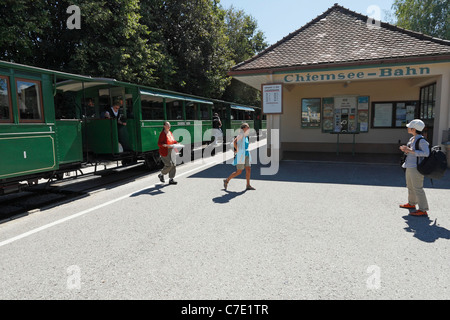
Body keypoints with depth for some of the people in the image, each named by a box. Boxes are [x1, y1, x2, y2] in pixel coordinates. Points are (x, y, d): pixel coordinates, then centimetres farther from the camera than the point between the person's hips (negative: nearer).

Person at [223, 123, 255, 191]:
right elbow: (234, 142, -25)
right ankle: (227, 180, 12)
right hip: (240, 156, -8)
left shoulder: (246, 136, 14)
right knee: (239, 172, -4)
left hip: (246, 155, 8)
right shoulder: (241, 134, -12)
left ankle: (248, 185, 5)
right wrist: (237, 150, -17)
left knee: (248, 170, 1)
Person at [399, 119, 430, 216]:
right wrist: (405, 150, 0)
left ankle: (423, 210, -1)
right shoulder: (412, 139, 11)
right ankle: (411, 204, 38)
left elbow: (426, 153, -25)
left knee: (417, 188, -7)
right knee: (410, 186, 21)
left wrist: (410, 150, -25)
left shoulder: (421, 140, -15)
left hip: (416, 168, -10)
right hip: (409, 167, 10)